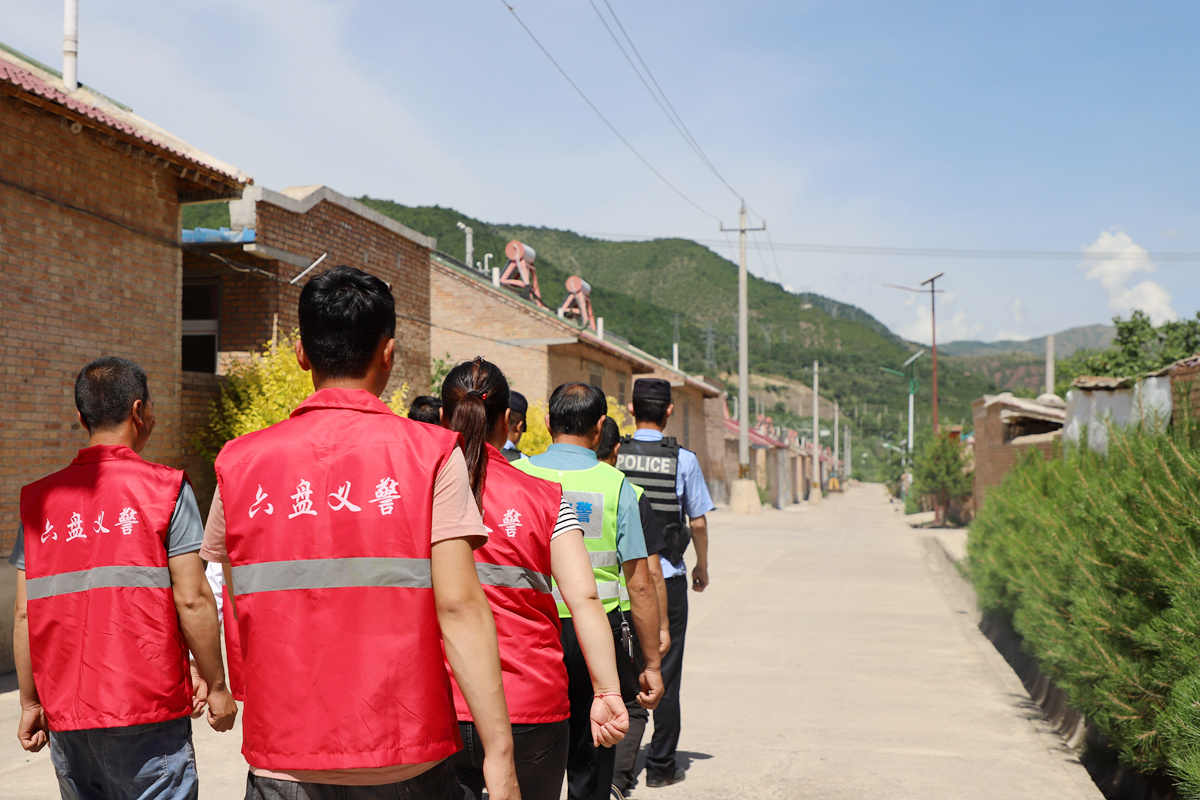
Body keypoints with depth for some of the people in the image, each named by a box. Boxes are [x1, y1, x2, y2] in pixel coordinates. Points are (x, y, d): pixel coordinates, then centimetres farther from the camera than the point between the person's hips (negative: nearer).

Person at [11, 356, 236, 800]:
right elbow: (192, 599, -10)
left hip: (65, 714, 5)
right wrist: (215, 685, -1)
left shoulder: (39, 499, 8)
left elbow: (25, 613, 6)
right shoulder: (166, 489, -5)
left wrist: (30, 702, 14)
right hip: (147, 713, -4)